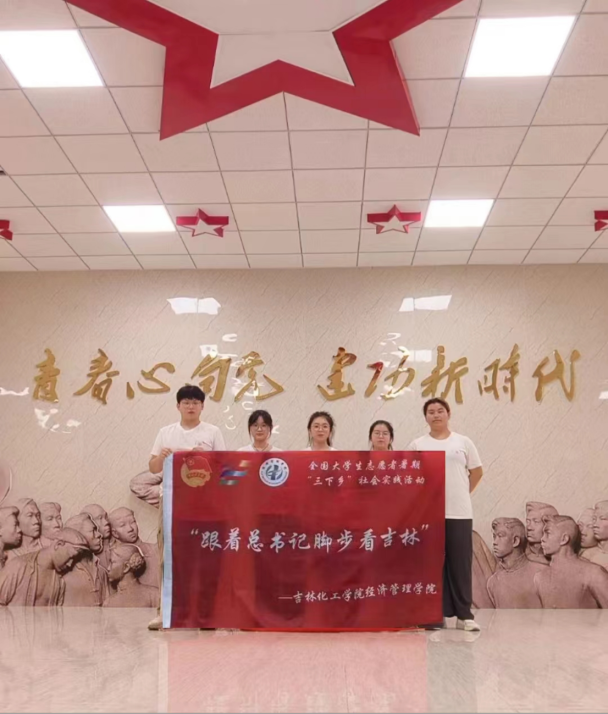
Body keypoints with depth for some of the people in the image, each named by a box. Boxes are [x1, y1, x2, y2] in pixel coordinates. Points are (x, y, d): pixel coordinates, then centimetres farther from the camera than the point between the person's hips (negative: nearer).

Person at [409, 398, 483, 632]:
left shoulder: (463, 442, 7)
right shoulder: (417, 445, 5)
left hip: (459, 513, 0)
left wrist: (462, 493, 8)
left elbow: (477, 472, 13)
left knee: (460, 564, 2)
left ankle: (464, 615, 10)